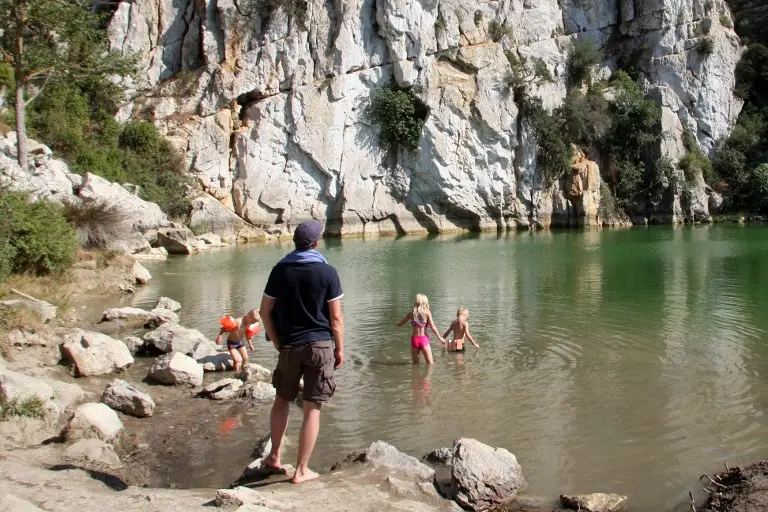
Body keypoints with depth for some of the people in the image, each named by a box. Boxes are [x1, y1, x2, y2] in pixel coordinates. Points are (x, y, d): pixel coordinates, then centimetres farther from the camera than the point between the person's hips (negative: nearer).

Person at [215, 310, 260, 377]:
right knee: (236, 360, -15)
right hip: (232, 343, -7)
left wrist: (250, 344, 17)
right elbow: (223, 328, -29)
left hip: (240, 341, 7)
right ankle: (237, 375, 2)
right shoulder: (237, 322, -34)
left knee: (245, 358, 12)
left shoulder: (248, 324, -11)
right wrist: (220, 336, -44)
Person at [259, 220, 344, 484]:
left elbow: (265, 311, 2)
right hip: (320, 345, -2)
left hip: (289, 345, 3)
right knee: (312, 408, 3)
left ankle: (275, 456, 28)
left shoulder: (280, 270, 1)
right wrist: (340, 349, 3)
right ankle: (301, 470, 8)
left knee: (282, 400, 22)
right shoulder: (327, 272, -7)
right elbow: (336, 317, -7)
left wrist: (277, 343, 11)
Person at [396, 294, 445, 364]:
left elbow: (399, 324, 8)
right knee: (430, 364, 4)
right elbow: (433, 327, -7)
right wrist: (440, 338, 3)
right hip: (424, 339, -2)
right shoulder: (427, 313, -5)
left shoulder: (411, 313, 2)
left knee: (415, 364, 14)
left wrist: (397, 323, 32)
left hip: (414, 339, 2)